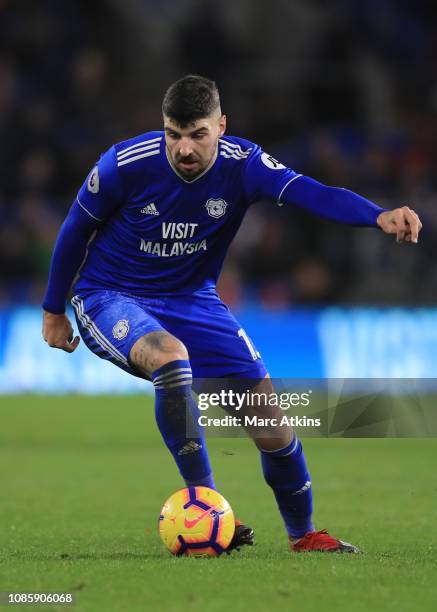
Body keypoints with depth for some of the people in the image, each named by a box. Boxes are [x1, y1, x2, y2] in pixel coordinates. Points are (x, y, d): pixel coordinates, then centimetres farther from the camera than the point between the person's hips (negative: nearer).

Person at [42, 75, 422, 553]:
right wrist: (53, 311, 5)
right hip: (110, 298, -3)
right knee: (171, 355, -37)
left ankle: (302, 534, 21)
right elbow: (75, 231, -4)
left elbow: (311, 193, -35)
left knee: (264, 405, -2)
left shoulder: (241, 164, -18)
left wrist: (380, 217, -54)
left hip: (193, 299, 3)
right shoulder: (124, 165, -22)